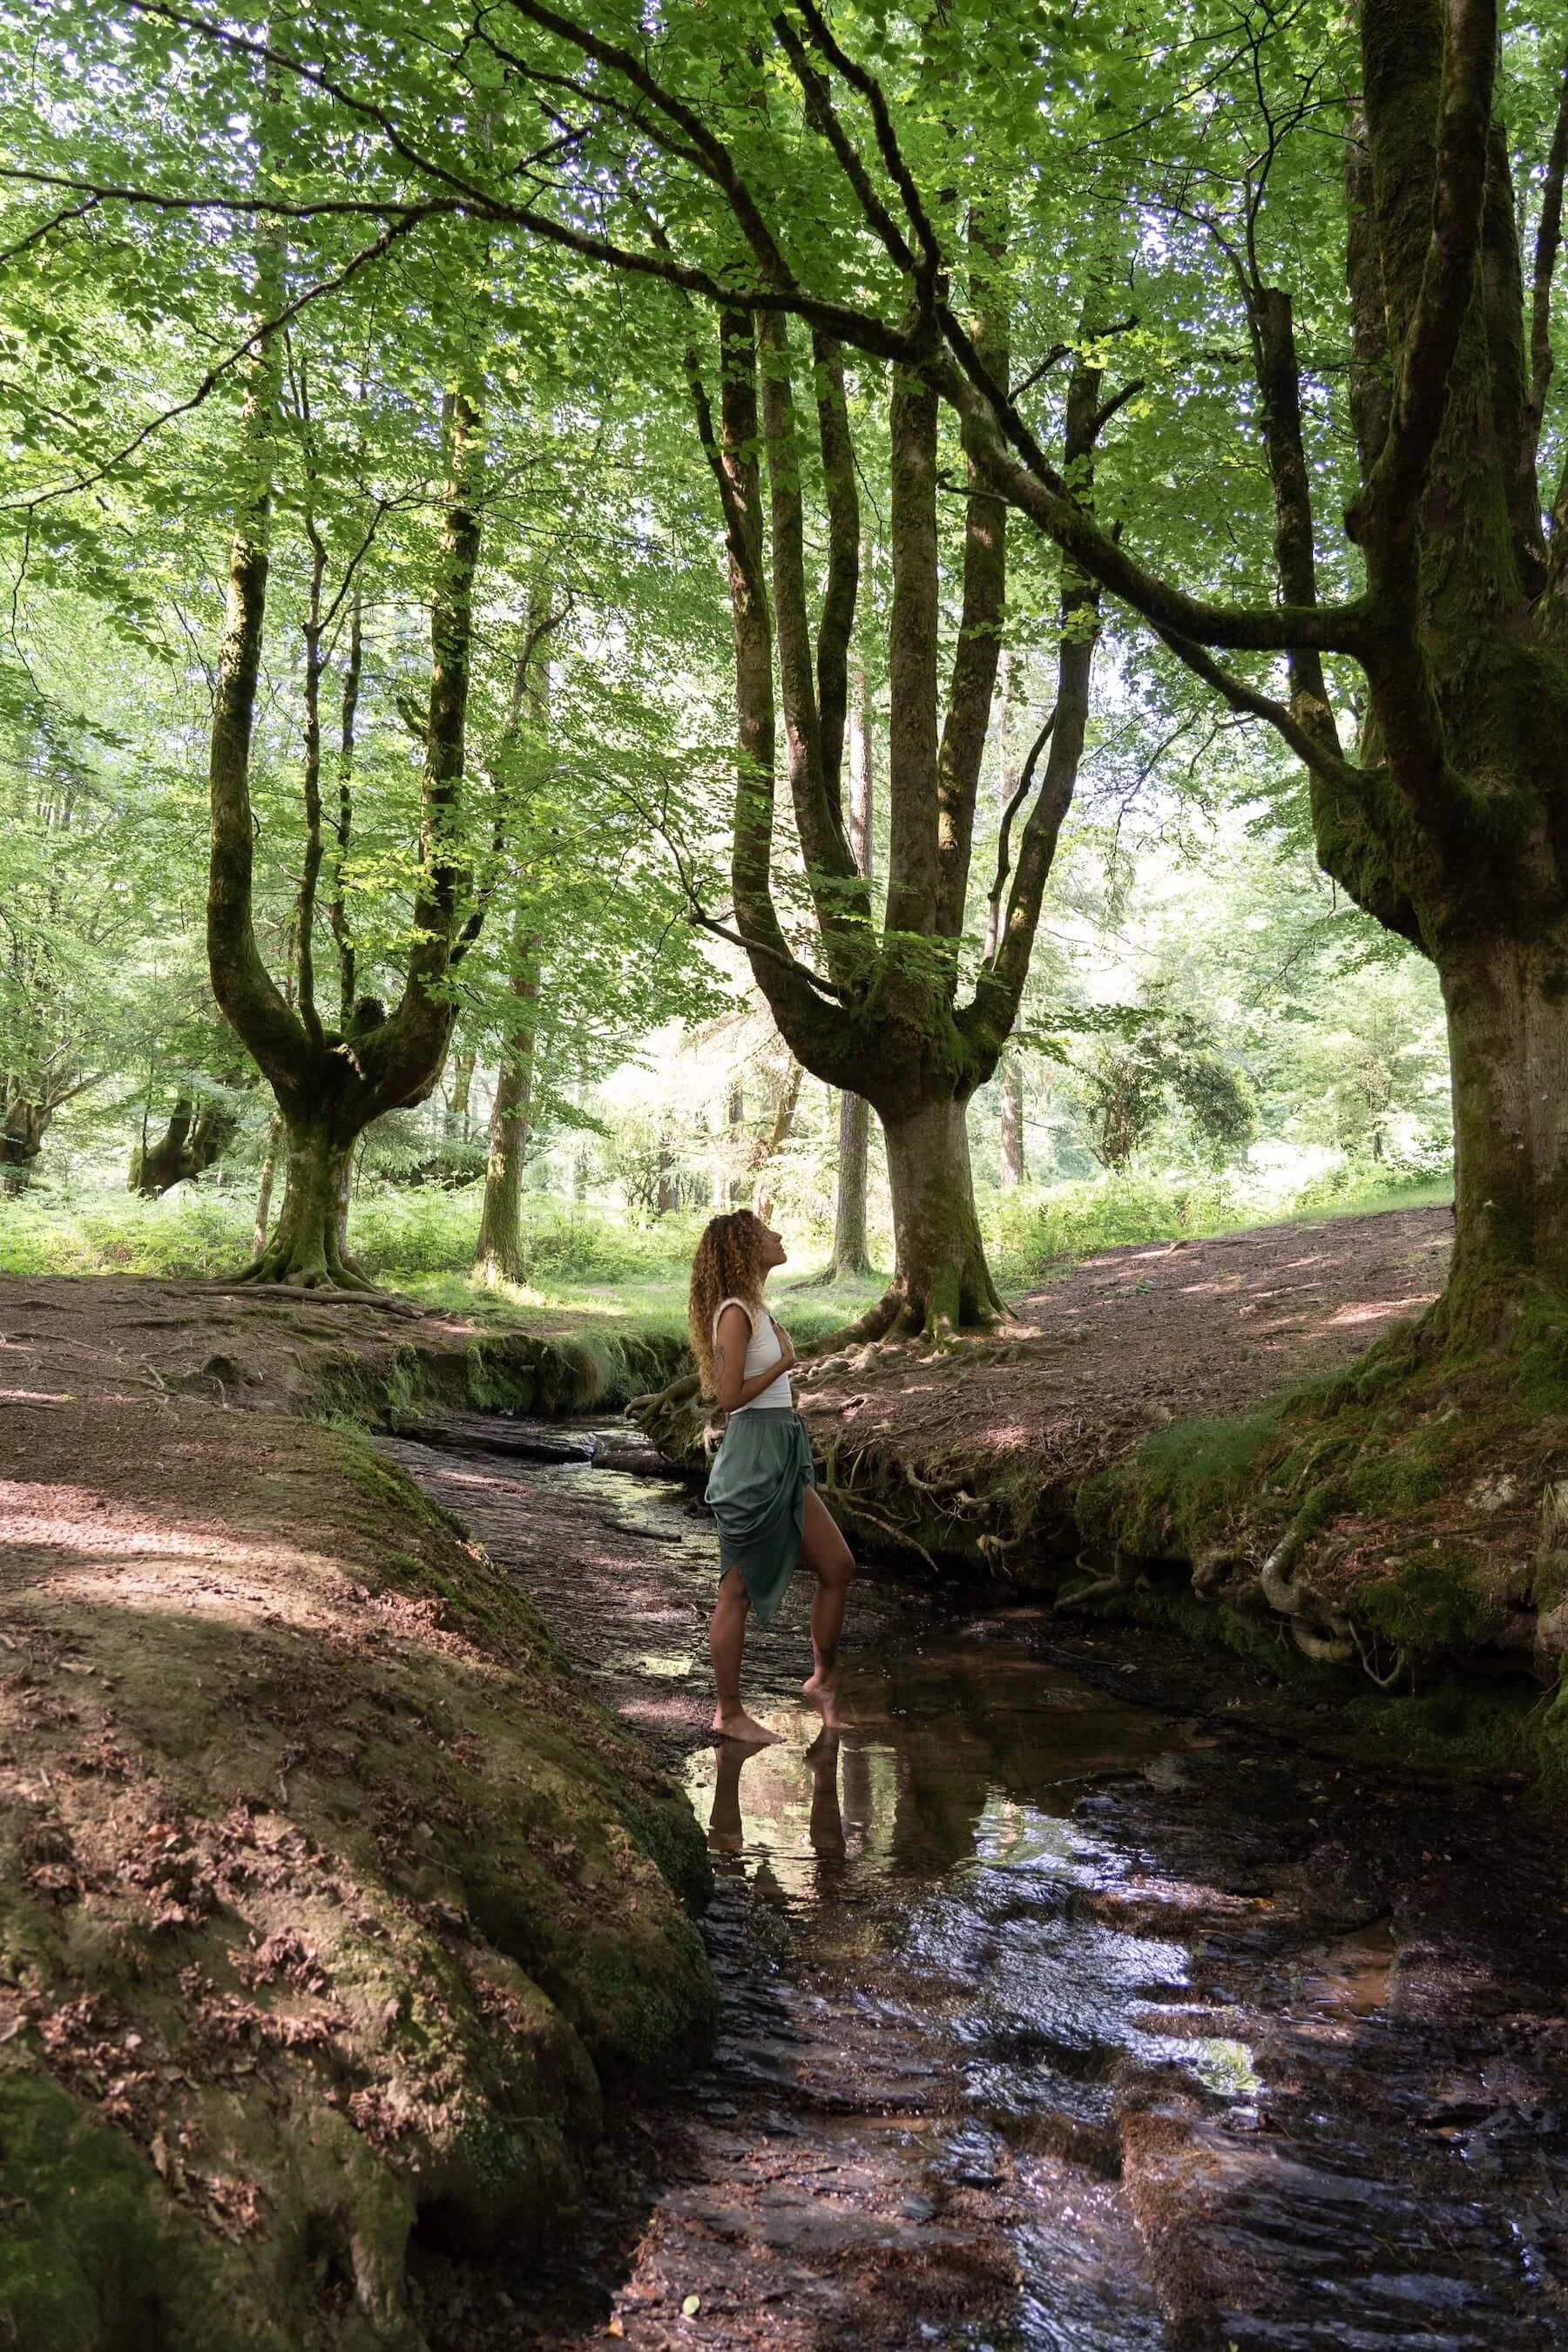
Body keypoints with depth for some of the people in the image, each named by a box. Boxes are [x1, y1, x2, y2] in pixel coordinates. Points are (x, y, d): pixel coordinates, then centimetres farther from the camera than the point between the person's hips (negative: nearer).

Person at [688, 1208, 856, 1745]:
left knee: (837, 1566, 12)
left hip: (783, 1458, 10)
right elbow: (728, 1397, -21)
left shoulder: (754, 1308, 13)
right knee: (739, 1590, 2)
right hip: (755, 1456, -10)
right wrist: (783, 1363, -12)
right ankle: (729, 1714, 13)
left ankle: (822, 1680, 26)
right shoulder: (736, 1313, -16)